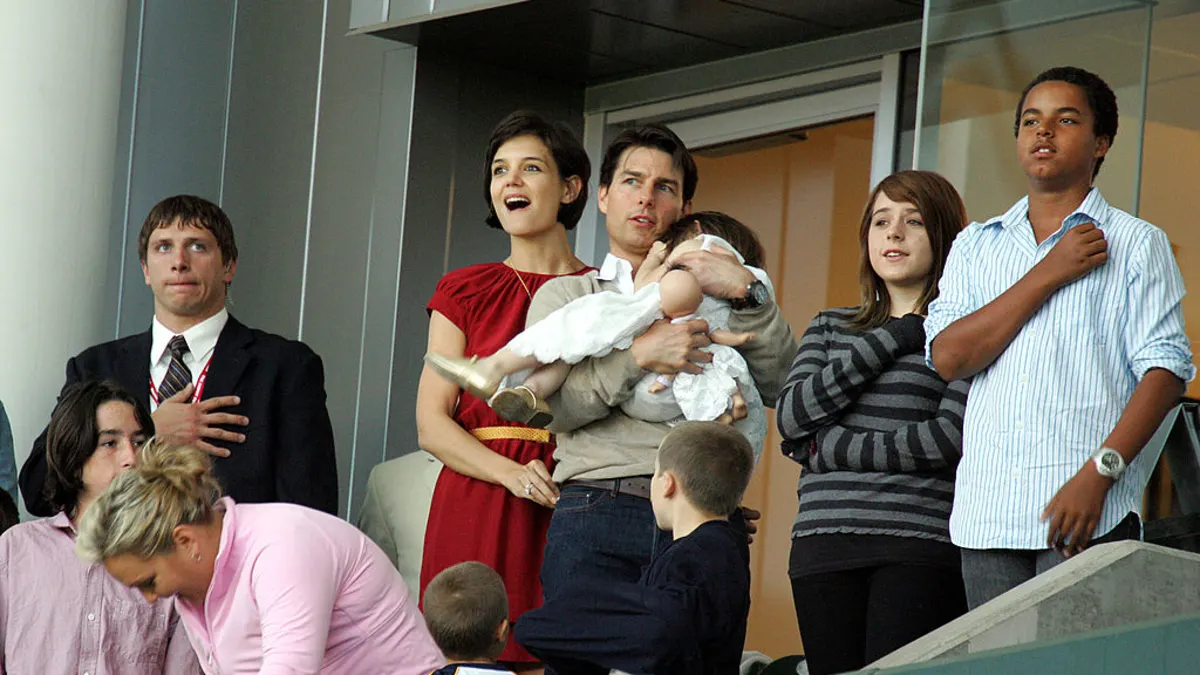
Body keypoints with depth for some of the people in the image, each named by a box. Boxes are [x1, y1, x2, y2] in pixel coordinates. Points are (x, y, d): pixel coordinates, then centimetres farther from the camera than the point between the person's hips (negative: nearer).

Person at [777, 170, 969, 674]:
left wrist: (829, 447, -3)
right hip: (824, 541, 4)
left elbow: (952, 436, -8)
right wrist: (893, 338, 0)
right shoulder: (830, 327, 21)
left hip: (922, 543, -4)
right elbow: (791, 417, 4)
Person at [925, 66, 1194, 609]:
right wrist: (1049, 275, -1)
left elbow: (1165, 371, -3)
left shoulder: (1136, 244, 7)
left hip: (1089, 511, -4)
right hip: (987, 516, 4)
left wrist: (1098, 473, -16)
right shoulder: (976, 245, 18)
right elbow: (948, 356, 3)